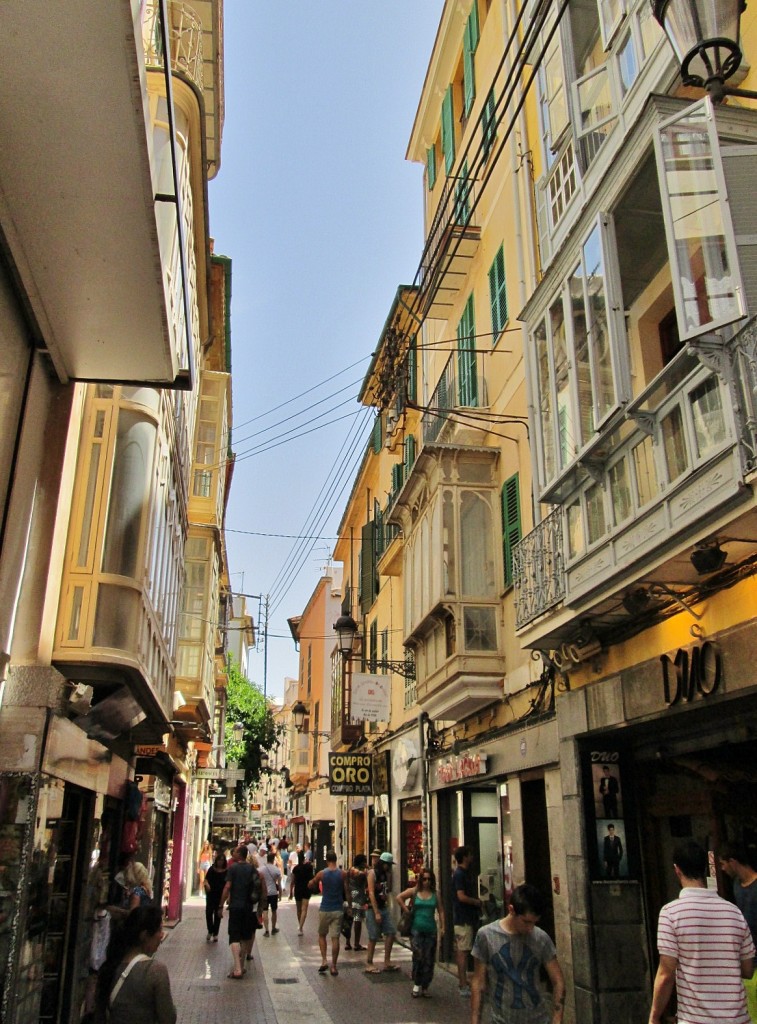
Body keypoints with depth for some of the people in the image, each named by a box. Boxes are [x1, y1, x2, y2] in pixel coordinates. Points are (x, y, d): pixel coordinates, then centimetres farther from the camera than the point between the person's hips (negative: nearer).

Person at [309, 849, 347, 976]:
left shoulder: (321, 873, -6)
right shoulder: (343, 874, -5)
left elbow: (310, 886, 6)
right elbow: (346, 892, 1)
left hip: (325, 909, 0)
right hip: (338, 909, 0)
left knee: (322, 935, 17)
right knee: (335, 938, 4)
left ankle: (324, 960, 4)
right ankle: (333, 966, 5)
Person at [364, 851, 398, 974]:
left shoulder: (385, 874, 12)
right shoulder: (372, 873, -11)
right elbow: (371, 893, -17)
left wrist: (389, 875, 6)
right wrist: (376, 913, -20)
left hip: (384, 907, 8)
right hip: (373, 908, -8)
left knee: (391, 932, 2)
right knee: (373, 937, -2)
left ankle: (387, 962, 11)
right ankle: (369, 964, 9)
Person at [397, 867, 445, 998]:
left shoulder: (434, 894, 6)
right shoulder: (414, 891, 0)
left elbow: (441, 911, 7)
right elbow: (399, 897, -8)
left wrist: (442, 927, 0)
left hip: (431, 930, 2)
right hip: (416, 929, -2)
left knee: (429, 960, 5)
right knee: (418, 956, -12)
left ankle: (425, 987, 18)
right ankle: (417, 984, 7)